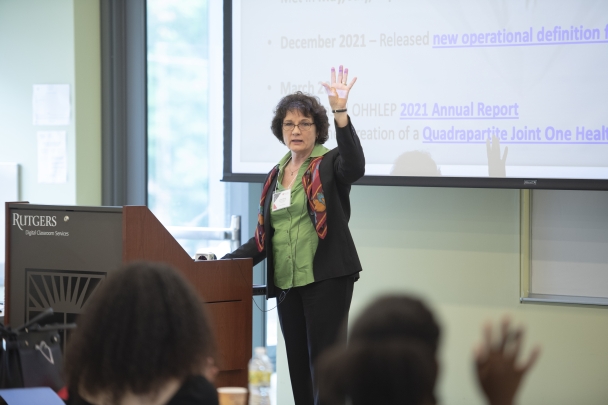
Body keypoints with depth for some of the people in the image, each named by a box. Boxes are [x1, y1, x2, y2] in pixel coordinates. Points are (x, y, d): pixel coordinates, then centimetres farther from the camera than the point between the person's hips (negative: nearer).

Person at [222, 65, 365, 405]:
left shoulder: (329, 164, -1)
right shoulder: (276, 175, 18)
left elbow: (355, 165, -26)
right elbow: (263, 237, 21)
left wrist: (340, 111, -32)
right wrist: (226, 263, 11)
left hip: (326, 278, -7)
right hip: (287, 284, 7)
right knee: (298, 364, 6)